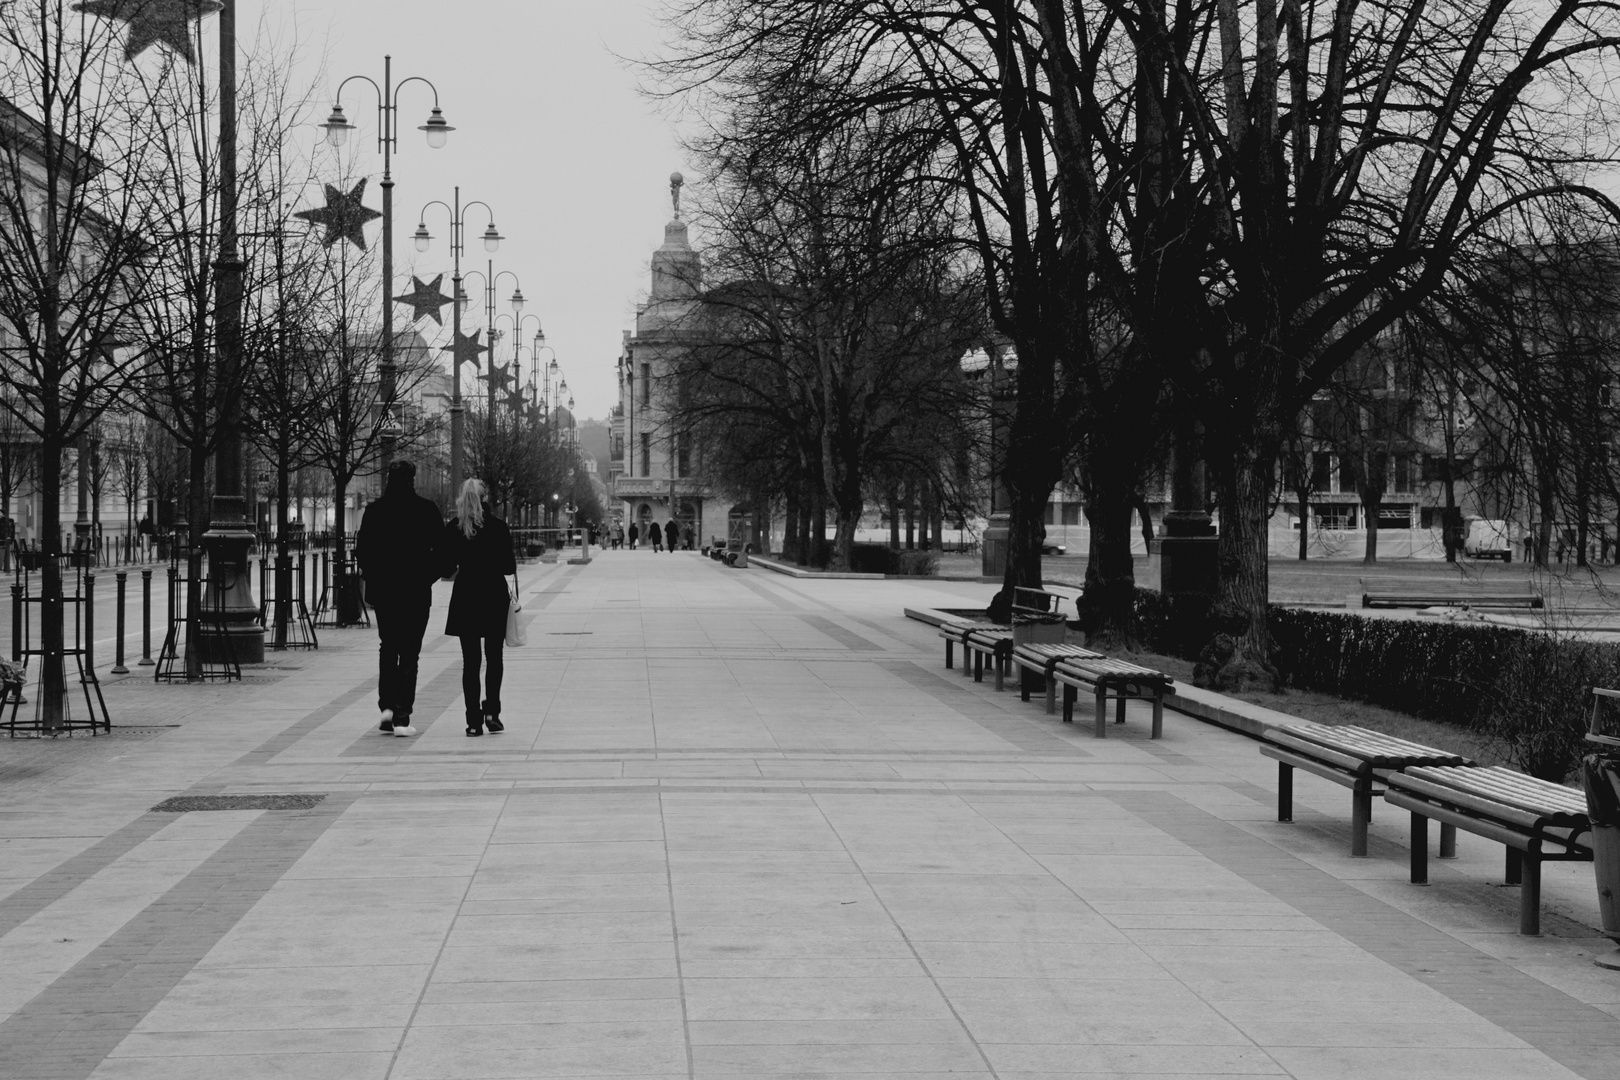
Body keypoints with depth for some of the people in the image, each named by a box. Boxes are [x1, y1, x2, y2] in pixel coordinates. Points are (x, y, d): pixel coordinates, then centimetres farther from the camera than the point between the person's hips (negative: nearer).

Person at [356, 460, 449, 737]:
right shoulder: (427, 511, -6)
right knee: (409, 652, 1)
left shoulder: (375, 510, 0)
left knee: (387, 647, 18)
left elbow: (362, 548, 1)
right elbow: (440, 549, -6)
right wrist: (430, 576, 7)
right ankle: (402, 717, -4)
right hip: (416, 590, -2)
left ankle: (387, 706, 5)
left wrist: (372, 578, 11)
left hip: (383, 590, 2)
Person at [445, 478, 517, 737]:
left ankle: (474, 721, 0)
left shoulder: (452, 530, -3)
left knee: (470, 660, 5)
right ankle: (491, 711, 0)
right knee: (494, 657, 12)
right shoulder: (498, 527, -7)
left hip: (465, 597, 1)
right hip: (494, 596, -1)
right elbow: (508, 567, -7)